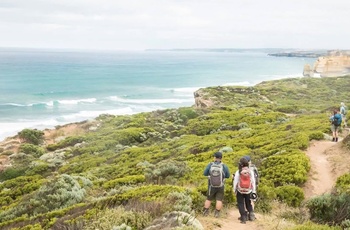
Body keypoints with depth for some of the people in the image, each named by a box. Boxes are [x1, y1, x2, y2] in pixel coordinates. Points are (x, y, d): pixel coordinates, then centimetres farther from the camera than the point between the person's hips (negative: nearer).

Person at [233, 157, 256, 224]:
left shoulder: (238, 172, -13)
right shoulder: (251, 172, -7)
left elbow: (235, 182, -8)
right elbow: (253, 181, -3)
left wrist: (234, 190, 6)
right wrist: (254, 190, 6)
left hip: (240, 191, -2)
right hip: (248, 191, 2)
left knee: (241, 204, 9)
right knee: (248, 203, 21)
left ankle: (243, 217, 4)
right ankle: (251, 213, 10)